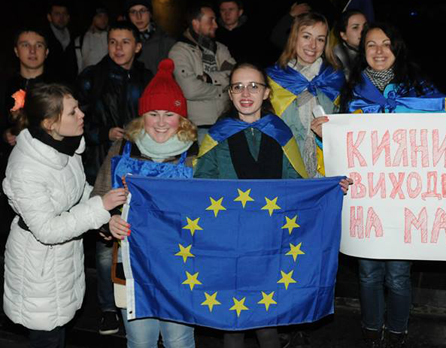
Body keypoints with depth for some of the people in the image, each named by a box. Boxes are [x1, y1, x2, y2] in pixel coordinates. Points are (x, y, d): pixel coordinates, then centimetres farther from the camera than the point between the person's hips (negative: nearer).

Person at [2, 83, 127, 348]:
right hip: (40, 264, -7)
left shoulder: (66, 144, -8)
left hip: (68, 254, 7)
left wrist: (105, 217, -6)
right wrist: (100, 207, -29)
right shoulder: (26, 171, -31)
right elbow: (47, 230, -28)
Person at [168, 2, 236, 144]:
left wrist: (210, 78, -14)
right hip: (199, 126, -5)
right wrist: (221, 89, -4)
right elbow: (191, 90, -18)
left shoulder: (220, 48, 13)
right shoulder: (179, 51, -5)